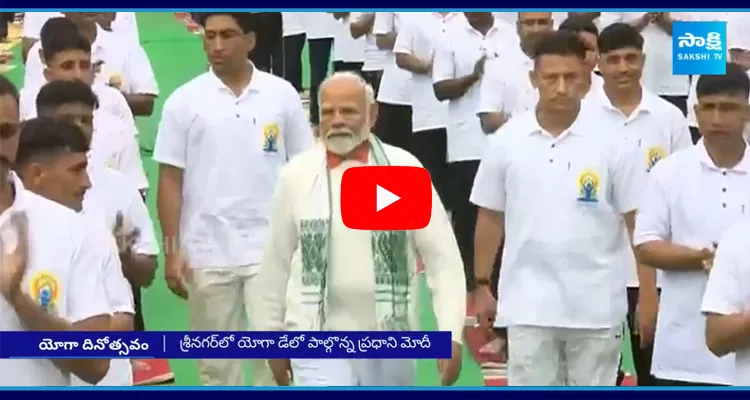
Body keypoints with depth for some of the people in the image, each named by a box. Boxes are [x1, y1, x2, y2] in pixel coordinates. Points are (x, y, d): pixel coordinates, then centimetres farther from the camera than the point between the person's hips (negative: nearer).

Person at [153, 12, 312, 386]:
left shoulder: (282, 95, 0)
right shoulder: (184, 101, -2)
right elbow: (170, 180, 1)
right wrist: (172, 251, -3)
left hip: (271, 249, 0)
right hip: (207, 253, 0)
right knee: (216, 360, 9)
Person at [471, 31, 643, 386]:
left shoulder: (611, 142, -5)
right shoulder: (505, 141, -1)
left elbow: (638, 222, -2)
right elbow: (490, 218, 8)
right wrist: (482, 286, 9)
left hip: (596, 305, -1)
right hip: (528, 304, 1)